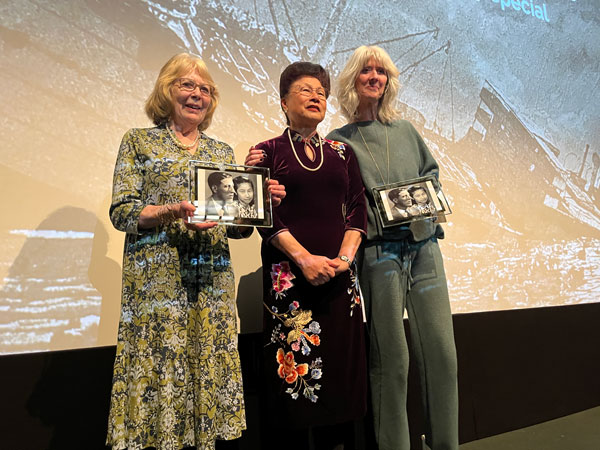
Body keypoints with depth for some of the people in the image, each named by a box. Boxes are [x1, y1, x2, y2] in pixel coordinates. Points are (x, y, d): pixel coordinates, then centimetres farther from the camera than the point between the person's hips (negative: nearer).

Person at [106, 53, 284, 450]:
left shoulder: (222, 151, 16)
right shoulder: (139, 142, 7)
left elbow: (236, 227, 13)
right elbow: (121, 212, -3)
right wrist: (171, 212, -19)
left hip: (212, 281, 4)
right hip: (157, 280, -3)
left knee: (209, 369, 7)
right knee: (158, 369, -1)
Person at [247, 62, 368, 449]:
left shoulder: (342, 153, 16)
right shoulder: (267, 152, 6)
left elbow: (358, 208, 8)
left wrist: (345, 255, -8)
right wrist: (305, 258, -15)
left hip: (339, 271, 3)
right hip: (289, 273, -3)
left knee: (342, 366, 6)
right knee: (293, 365, -1)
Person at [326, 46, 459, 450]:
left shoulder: (405, 130, 18)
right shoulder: (338, 141, 6)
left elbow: (432, 172, 23)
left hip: (424, 246, 4)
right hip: (379, 253, -4)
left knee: (442, 352, 3)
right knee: (391, 360, -1)